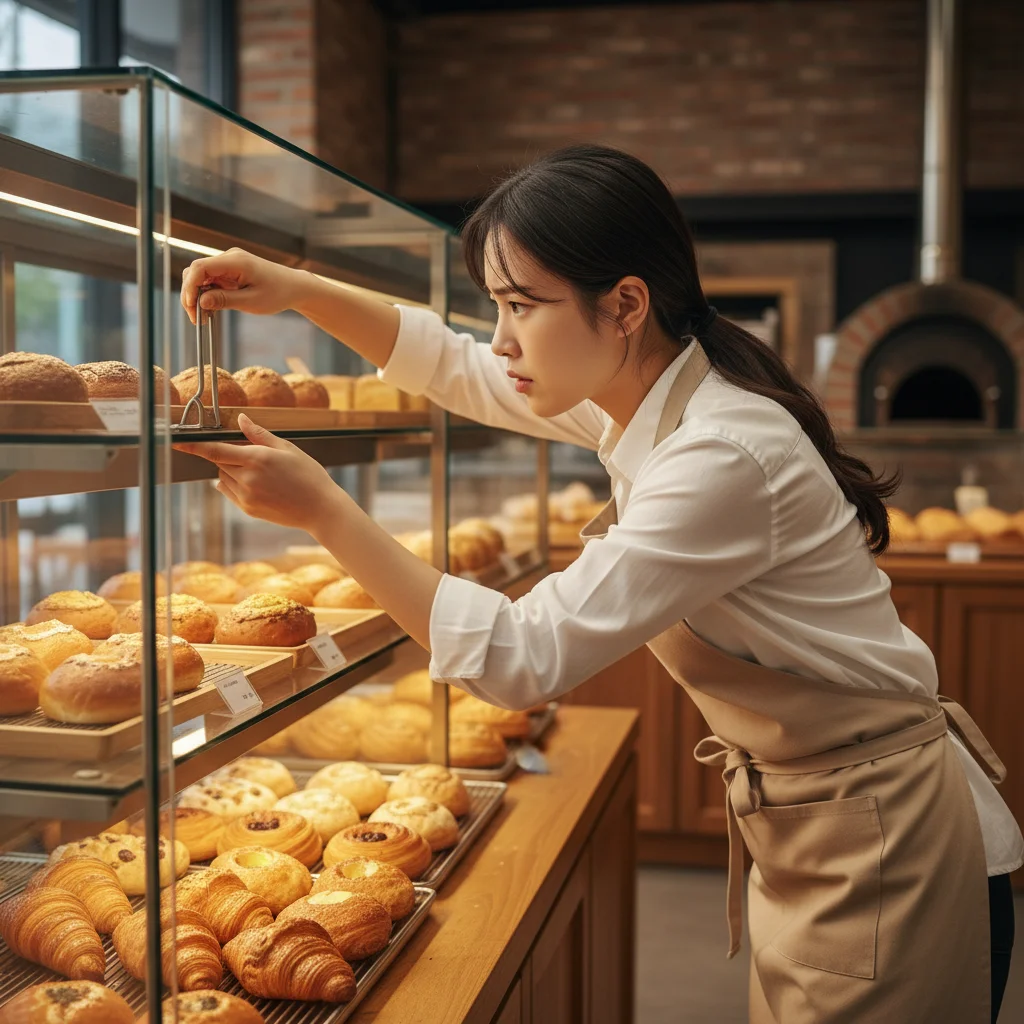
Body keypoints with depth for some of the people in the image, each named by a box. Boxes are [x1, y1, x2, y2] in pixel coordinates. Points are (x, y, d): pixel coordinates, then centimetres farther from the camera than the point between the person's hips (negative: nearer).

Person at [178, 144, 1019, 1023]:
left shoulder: (726, 456, -28)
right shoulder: (643, 396, -1)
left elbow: (522, 657, -28)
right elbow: (455, 368, 13)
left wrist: (323, 510, -26)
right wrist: (295, 291, 1)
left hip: (881, 841, -8)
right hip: (800, 817, 9)